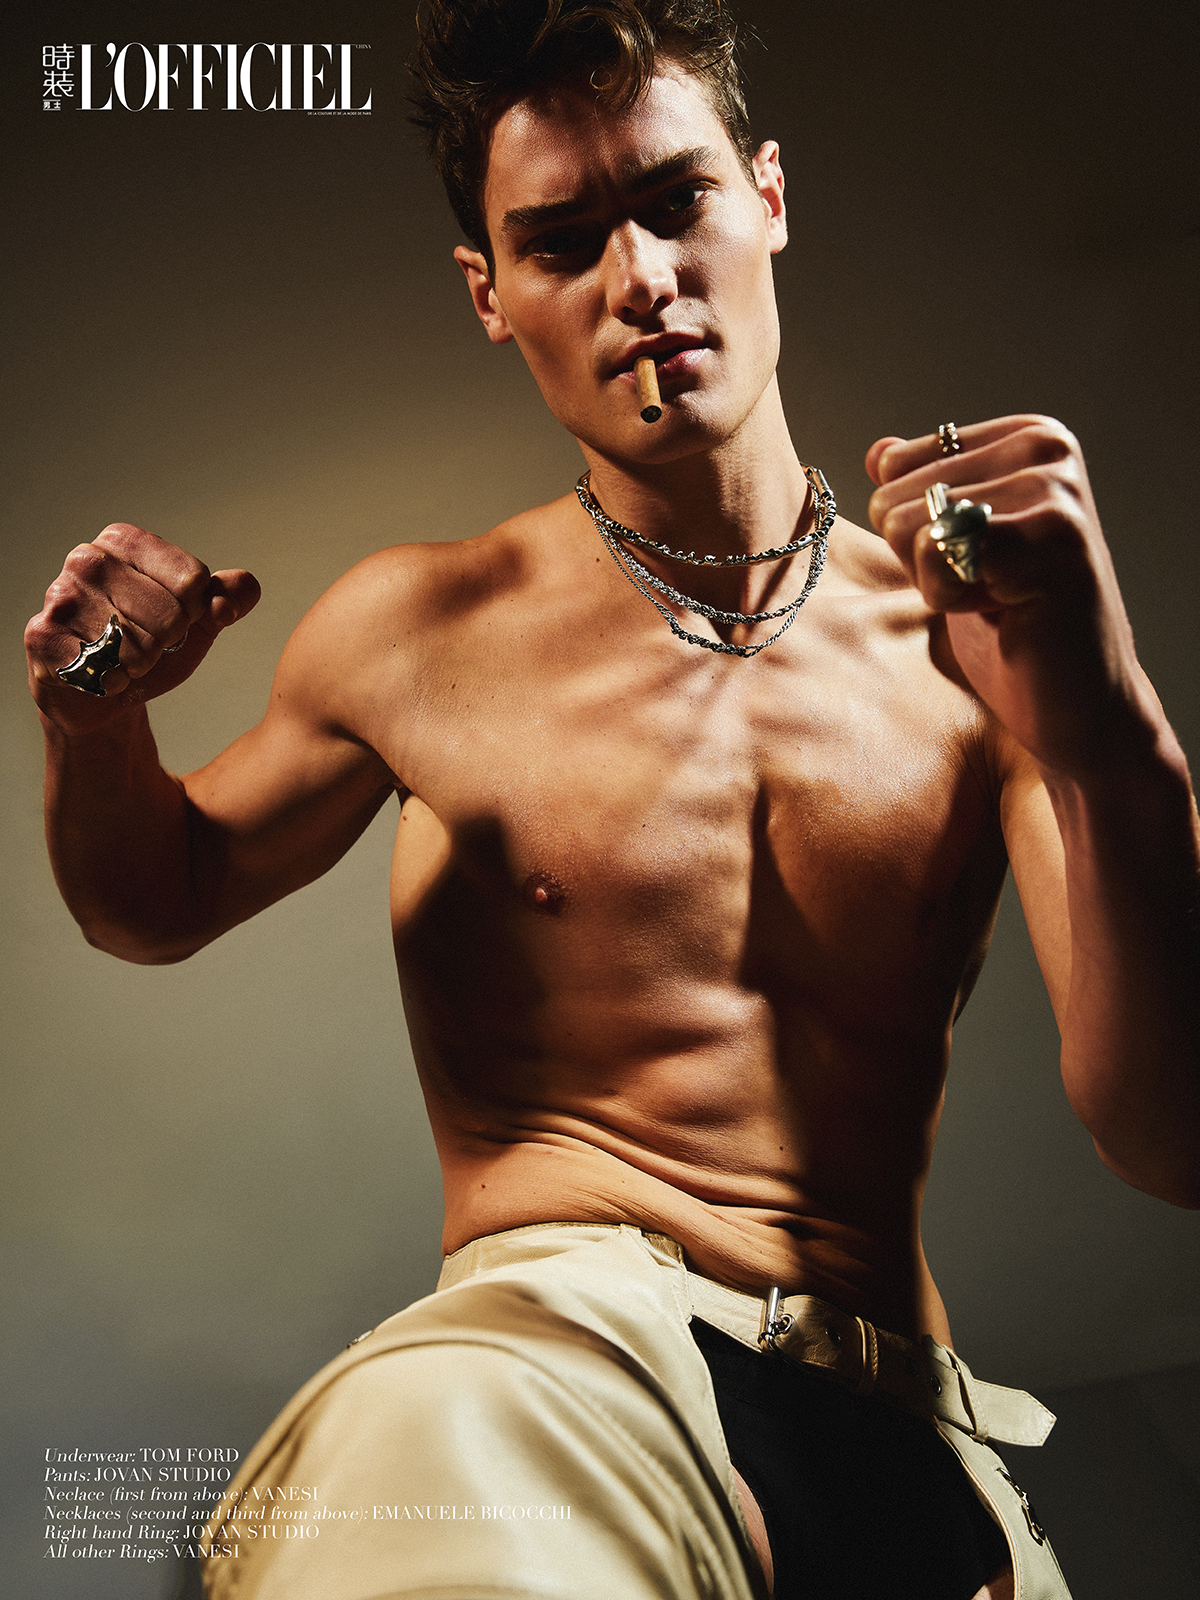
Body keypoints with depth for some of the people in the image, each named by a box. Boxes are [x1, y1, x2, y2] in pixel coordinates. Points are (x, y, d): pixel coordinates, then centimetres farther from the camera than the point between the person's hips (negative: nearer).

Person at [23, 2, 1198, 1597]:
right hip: (556, 1341, -3)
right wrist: (94, 716, 0)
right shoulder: (420, 630, 7)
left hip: (910, 1430, 4)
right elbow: (158, 899, 23)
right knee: (413, 1441, -36)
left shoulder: (963, 636, 4)